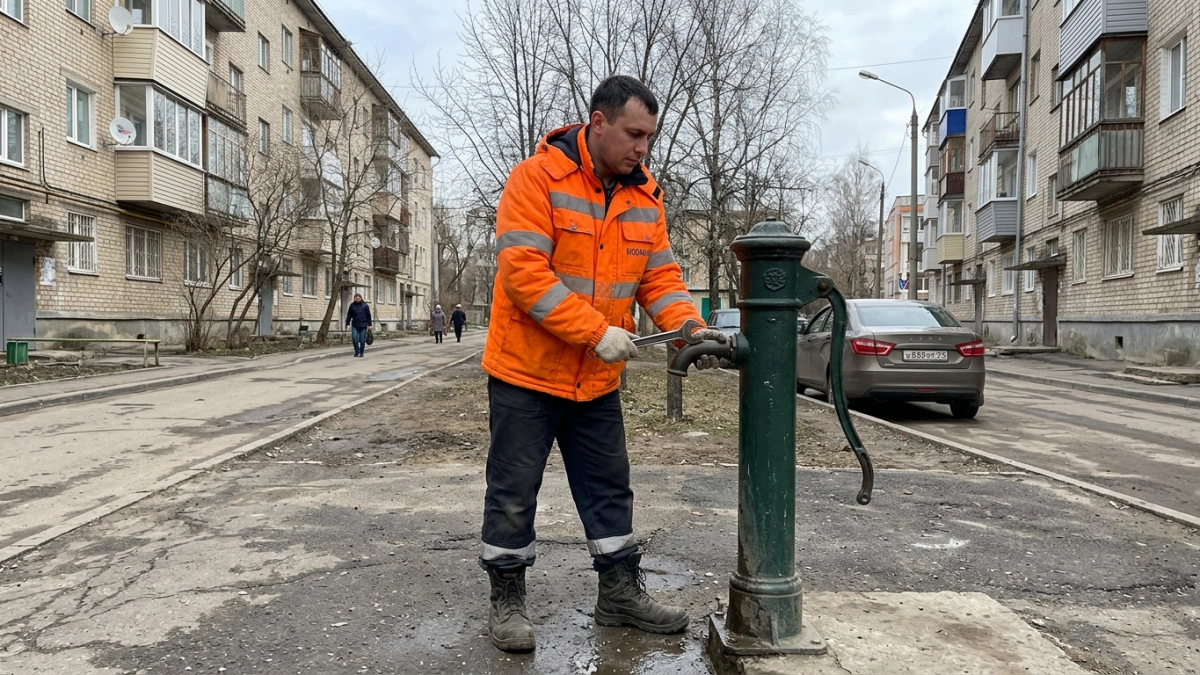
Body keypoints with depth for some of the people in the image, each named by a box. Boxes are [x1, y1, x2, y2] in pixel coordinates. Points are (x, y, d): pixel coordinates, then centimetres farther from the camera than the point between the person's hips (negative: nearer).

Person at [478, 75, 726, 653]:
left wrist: (691, 330, -14)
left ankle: (621, 593, 28)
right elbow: (522, 272, -24)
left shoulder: (644, 196, 4)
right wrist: (598, 331, -26)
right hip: (527, 370, -6)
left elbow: (661, 277, 5)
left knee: (609, 487, 14)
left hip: (598, 380, 6)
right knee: (513, 492, 5)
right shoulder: (537, 178, -16)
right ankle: (507, 599, 22)